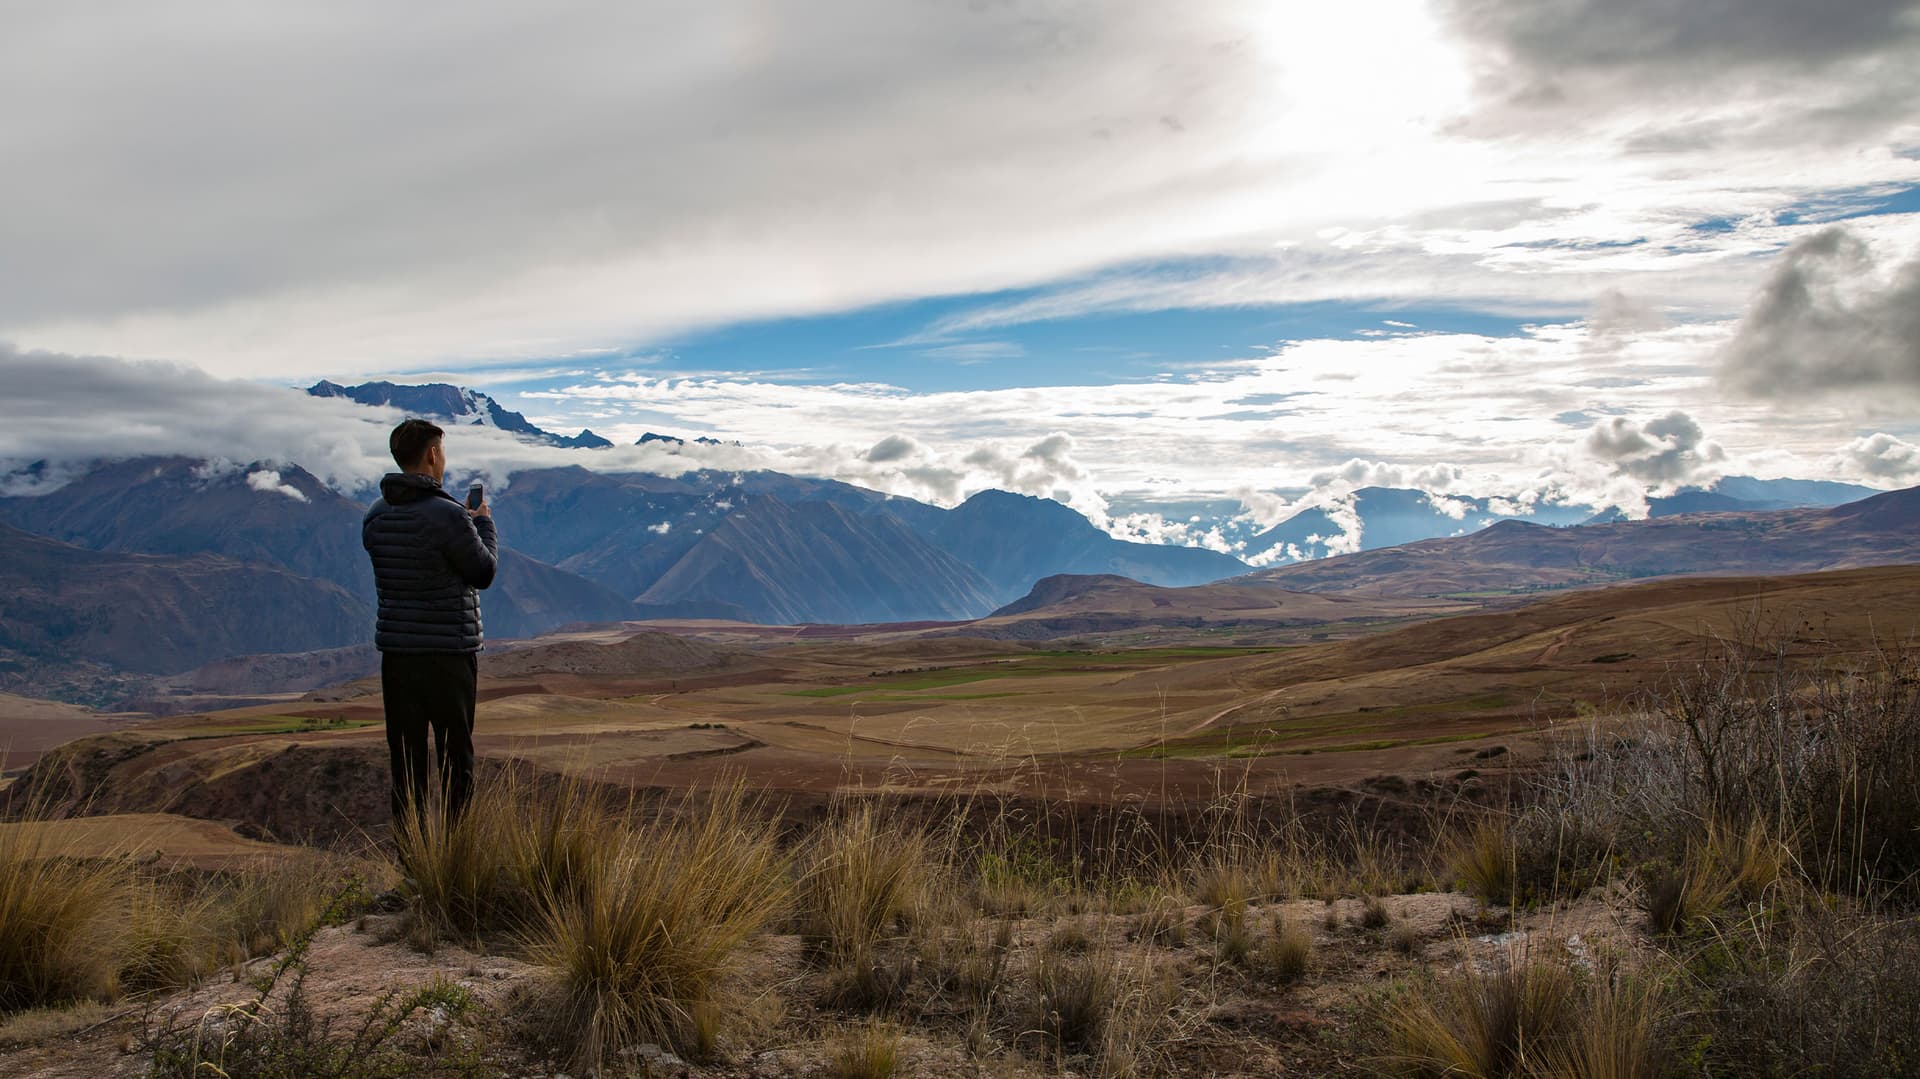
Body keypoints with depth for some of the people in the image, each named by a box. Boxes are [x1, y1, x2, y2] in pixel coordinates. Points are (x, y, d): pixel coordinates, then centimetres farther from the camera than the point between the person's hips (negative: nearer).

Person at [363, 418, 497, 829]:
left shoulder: (376, 516, 5)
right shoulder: (447, 515, -16)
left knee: (405, 759, 11)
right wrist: (484, 524, 10)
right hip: (448, 652, -6)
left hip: (396, 651, 6)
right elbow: (484, 572, -7)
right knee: (455, 757, 4)